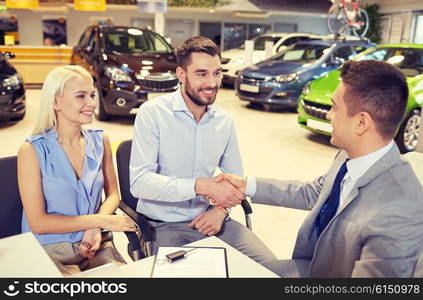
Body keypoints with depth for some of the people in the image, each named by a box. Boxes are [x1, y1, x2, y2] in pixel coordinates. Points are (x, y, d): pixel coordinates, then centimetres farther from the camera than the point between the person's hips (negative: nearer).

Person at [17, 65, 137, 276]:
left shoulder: (100, 141, 3)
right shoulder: (33, 150, -10)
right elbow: (38, 223, -11)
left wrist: (95, 229, -9)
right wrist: (100, 220, -13)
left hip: (94, 244, 4)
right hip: (48, 249, -3)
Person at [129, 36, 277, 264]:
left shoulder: (225, 121, 4)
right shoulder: (152, 113, -11)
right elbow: (139, 182, -19)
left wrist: (221, 210, -6)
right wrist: (201, 185, -27)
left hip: (209, 217, 4)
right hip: (164, 225, -4)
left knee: (268, 265, -9)